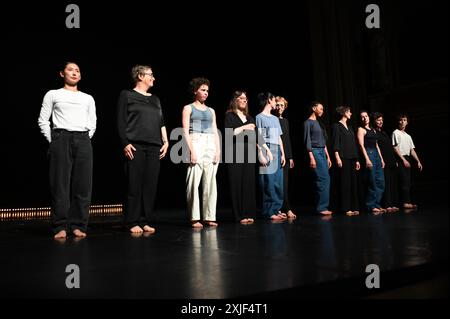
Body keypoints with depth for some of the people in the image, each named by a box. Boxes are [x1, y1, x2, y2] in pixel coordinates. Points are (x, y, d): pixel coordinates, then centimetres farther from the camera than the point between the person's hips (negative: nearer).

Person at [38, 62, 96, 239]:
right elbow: (43, 120, 8)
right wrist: (52, 141, 1)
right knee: (60, 184, -5)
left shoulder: (88, 98, 18)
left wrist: (86, 139, 7)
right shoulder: (53, 95, 12)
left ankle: (78, 226, 3)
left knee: (83, 184, -3)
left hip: (83, 141, 2)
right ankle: (61, 227, -1)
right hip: (61, 139, -2)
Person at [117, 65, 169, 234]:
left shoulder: (155, 99, 23)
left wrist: (166, 141, 10)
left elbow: (161, 123, 21)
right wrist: (125, 143, -10)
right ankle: (132, 222, 2)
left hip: (154, 147, 5)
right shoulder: (127, 95, 7)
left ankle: (145, 221, 8)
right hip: (135, 146, -5)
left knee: (150, 185, 1)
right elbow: (121, 121, -1)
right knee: (134, 185, -6)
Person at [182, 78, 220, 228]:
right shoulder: (188, 108, 8)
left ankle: (209, 217, 4)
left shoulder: (211, 110, 21)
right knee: (194, 182, -9)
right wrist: (191, 150, -13)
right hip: (196, 143, -4)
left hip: (211, 145, 4)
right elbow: (185, 131, -2)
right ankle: (195, 218, -5)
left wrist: (218, 151, 3)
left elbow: (215, 132, 16)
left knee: (210, 182, 0)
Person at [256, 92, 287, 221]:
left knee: (278, 183, 4)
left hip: (277, 152, 7)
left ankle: (276, 209, 12)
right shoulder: (260, 117, 1)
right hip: (267, 151, -7)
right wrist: (263, 154, -14)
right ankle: (269, 212, -3)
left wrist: (283, 154, 11)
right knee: (269, 183, -8)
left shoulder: (275, 118, 22)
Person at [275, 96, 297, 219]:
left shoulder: (285, 121, 18)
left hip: (285, 156, 6)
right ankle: (287, 209, -4)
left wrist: (290, 157, 15)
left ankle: (281, 209, 10)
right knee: (281, 183, -7)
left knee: (285, 183, 5)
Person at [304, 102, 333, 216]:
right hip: (315, 151, -8)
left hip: (322, 152, 8)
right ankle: (322, 207, -8)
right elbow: (307, 140, -11)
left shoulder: (318, 123, 20)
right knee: (324, 178, -13)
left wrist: (328, 156, 17)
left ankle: (322, 207, 9)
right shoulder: (308, 122, -4)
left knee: (325, 179, 4)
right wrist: (311, 157, -18)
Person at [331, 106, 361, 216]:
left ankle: (354, 207, 9)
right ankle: (346, 208, -1)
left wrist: (357, 160, 16)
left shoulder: (349, 127, 20)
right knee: (344, 182, -6)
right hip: (343, 158, -7)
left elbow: (354, 144, 19)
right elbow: (335, 143, -9)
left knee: (353, 182, 5)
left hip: (352, 158, 7)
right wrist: (337, 158, -19)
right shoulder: (337, 126, -1)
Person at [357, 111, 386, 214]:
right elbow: (361, 145, -10)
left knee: (380, 181, 4)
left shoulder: (373, 130, 21)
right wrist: (367, 159, -19)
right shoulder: (361, 129, -1)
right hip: (368, 154, -7)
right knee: (373, 182, -7)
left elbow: (376, 145, 20)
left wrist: (381, 158, 13)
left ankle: (377, 204, 12)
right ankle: (371, 206, 1)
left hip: (376, 154, 7)